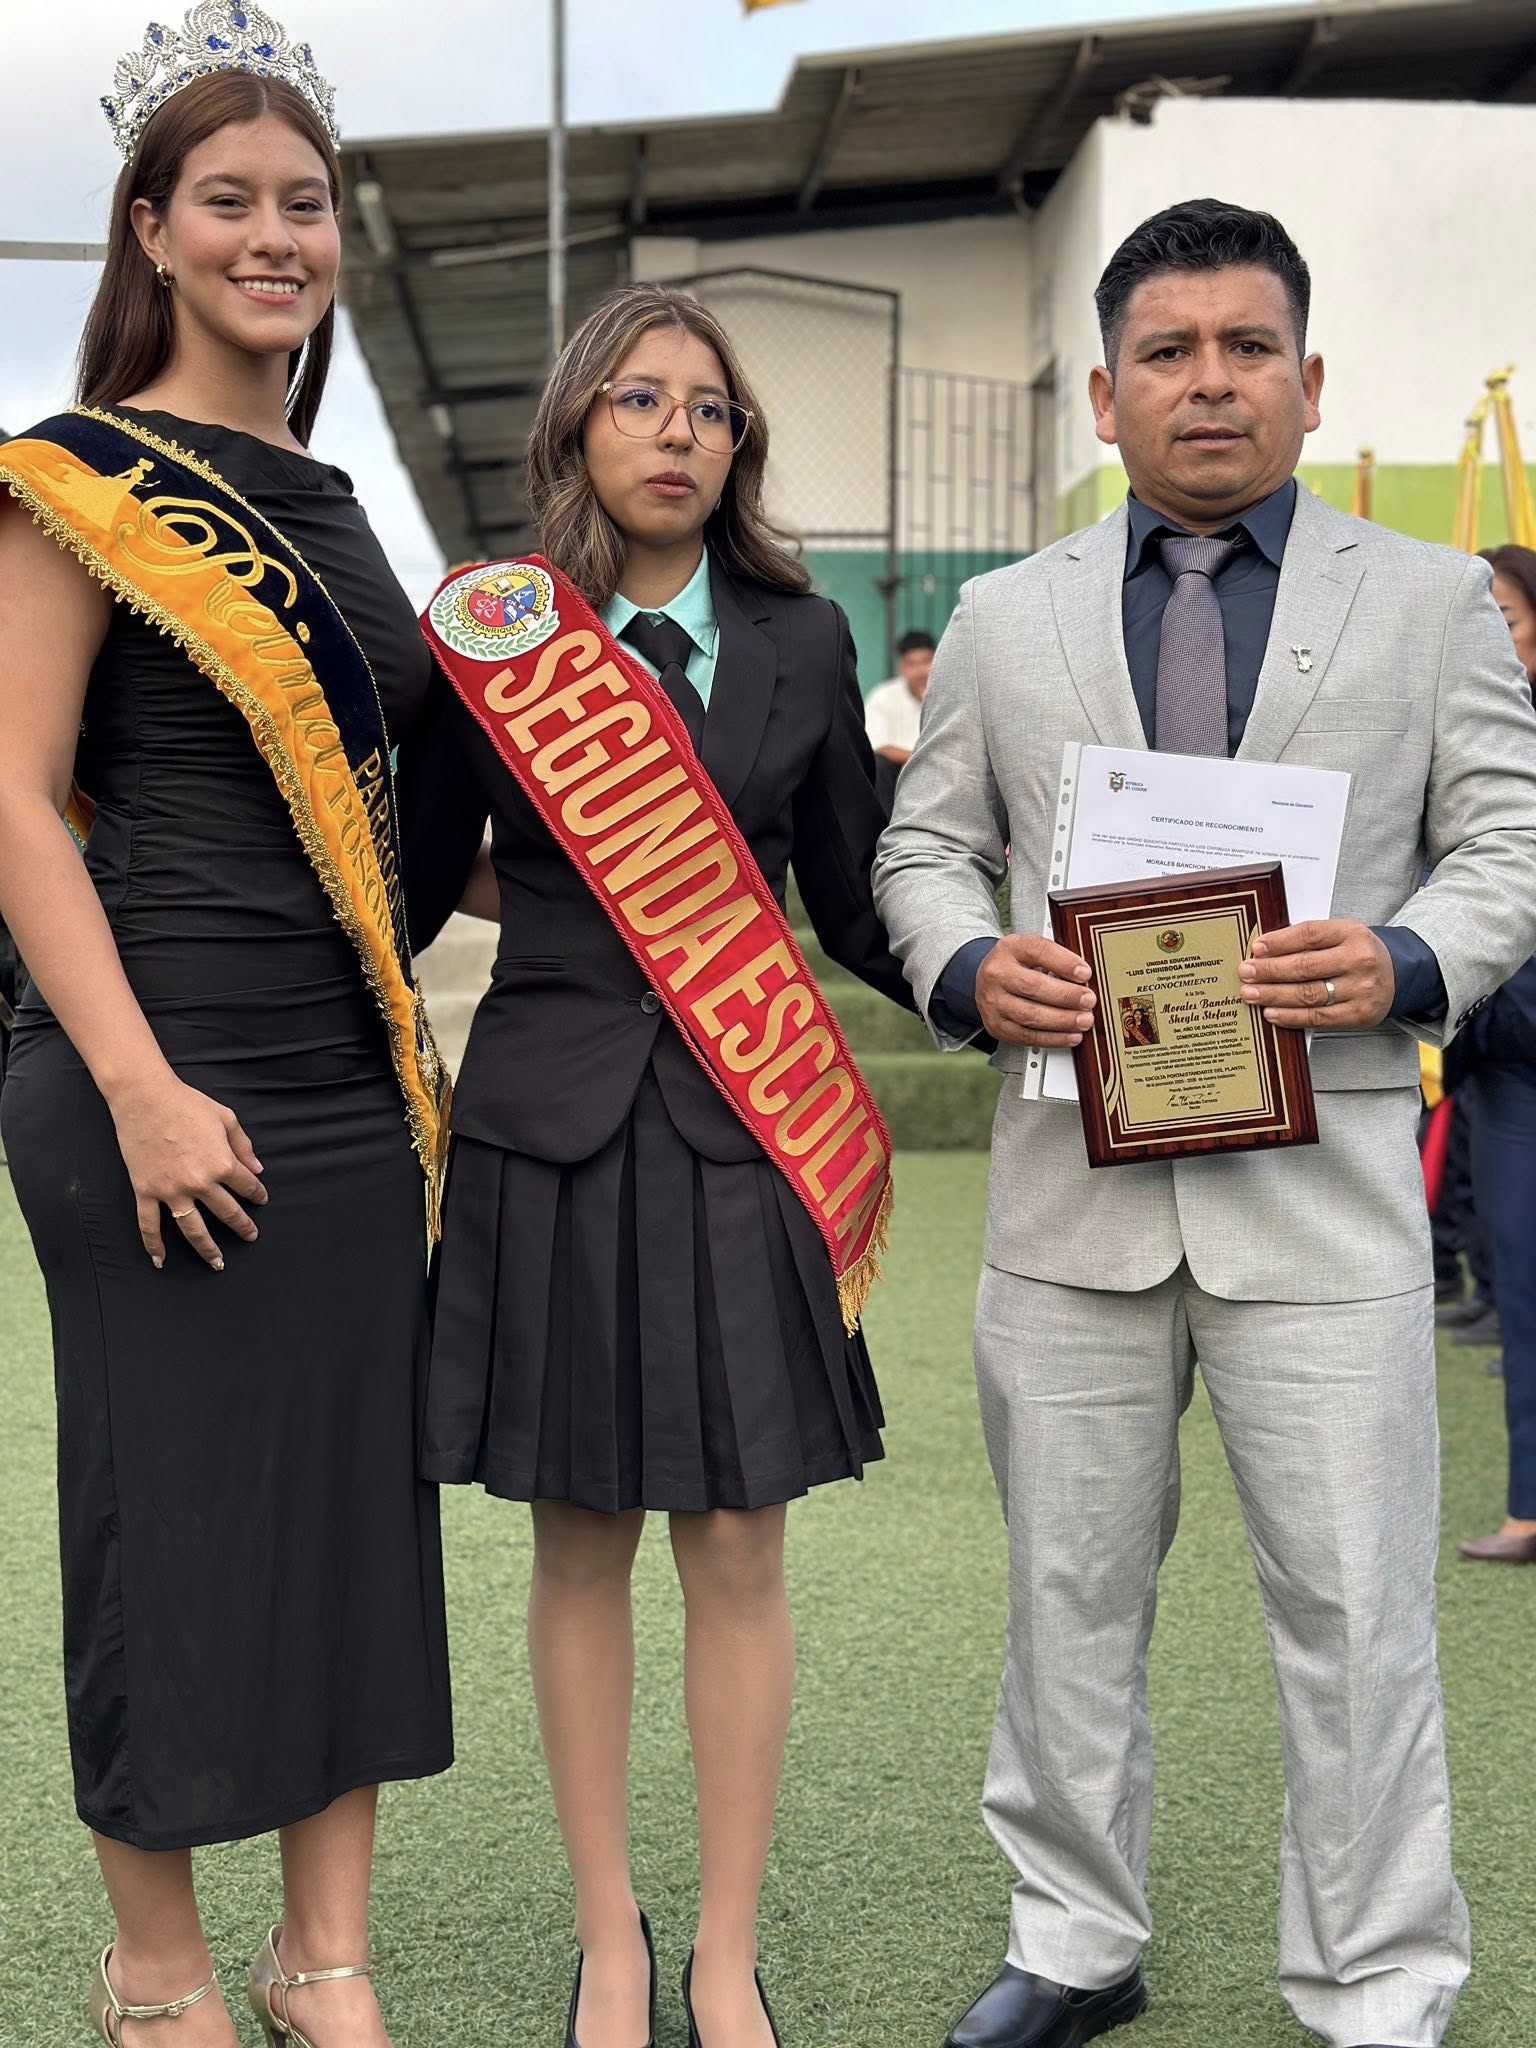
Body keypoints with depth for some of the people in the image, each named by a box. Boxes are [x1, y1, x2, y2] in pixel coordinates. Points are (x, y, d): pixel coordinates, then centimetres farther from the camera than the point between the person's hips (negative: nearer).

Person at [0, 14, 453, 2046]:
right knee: (175, 1520, 3)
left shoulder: (330, 504, 15)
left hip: (356, 1085, 7)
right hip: (169, 1081, -7)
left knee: (358, 1504, 10)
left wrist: (417, 1040, 14)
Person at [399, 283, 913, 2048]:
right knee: (580, 1548, 8)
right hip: (550, 1122, -1)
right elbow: (411, 893, 6)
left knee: (736, 1550, 4)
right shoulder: (485, 634, 1)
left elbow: (853, 907, 9)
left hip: (739, 1125, 1)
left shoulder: (799, 642, 6)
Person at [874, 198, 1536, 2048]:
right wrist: (969, 966, -9)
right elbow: (924, 846, 12)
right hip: (1073, 1181, 2)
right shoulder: (1006, 616, 12)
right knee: (1069, 1598, 12)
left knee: (1354, 1615, 3)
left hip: (1321, 1184, -2)